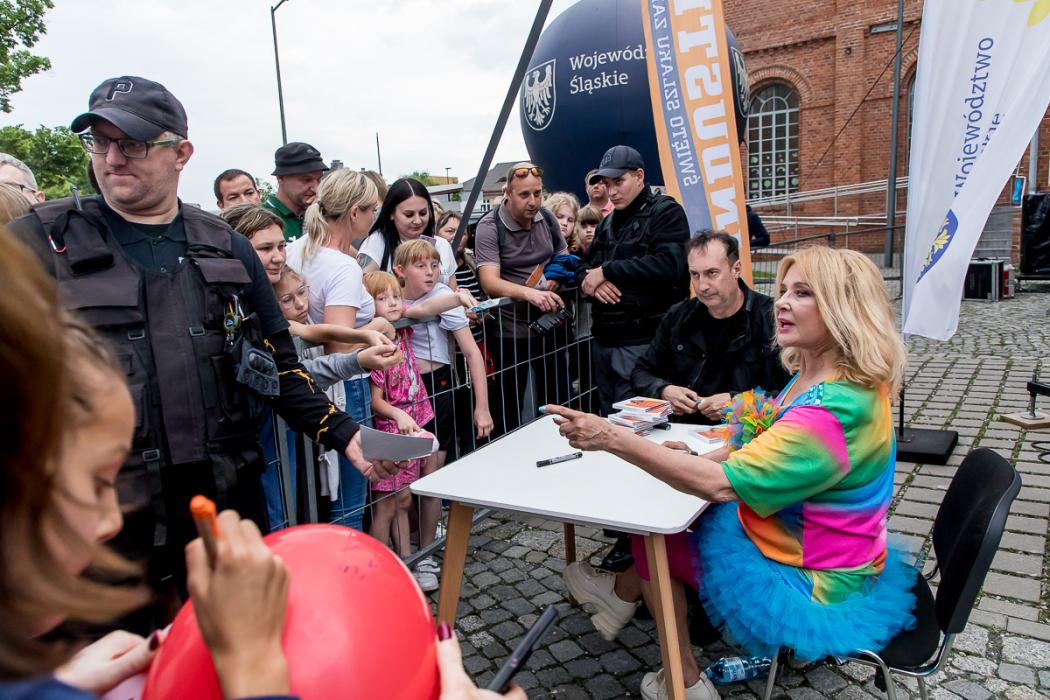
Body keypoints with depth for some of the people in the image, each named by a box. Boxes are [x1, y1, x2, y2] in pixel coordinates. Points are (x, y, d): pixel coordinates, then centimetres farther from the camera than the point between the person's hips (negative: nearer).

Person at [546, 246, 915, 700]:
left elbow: (720, 483, -35)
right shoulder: (827, 377, -1)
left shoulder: (831, 412, -32)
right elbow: (770, 448, 11)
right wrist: (699, 458, -4)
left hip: (814, 589, -9)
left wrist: (613, 438, -34)